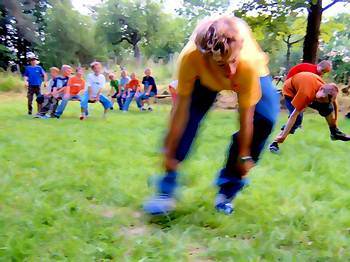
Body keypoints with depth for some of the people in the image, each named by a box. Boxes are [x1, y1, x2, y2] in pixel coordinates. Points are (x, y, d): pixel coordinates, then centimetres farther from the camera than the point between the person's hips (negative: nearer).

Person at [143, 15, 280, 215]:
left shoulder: (248, 63, -44)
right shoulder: (190, 57, -42)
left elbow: (246, 116, -32)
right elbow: (180, 111, -33)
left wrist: (244, 155, -20)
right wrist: (169, 153, -25)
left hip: (254, 73, 0)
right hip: (205, 76, 1)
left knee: (265, 118, -19)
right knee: (189, 115, -18)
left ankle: (228, 190, 0)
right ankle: (166, 191, -4)